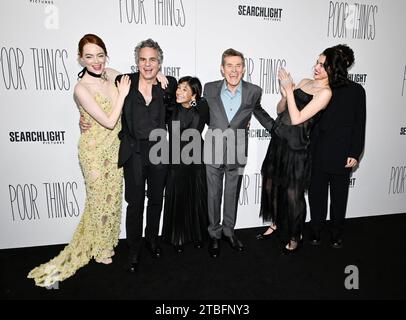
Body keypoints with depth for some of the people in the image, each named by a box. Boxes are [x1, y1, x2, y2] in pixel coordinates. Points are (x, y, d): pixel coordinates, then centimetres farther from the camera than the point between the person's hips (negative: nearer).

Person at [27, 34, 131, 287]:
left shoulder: (112, 74, -3)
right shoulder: (82, 88, -21)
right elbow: (109, 122, -24)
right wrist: (121, 94, -16)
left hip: (114, 147, 6)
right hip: (95, 150, -6)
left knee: (114, 195, 18)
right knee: (100, 198, 10)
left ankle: (107, 240, 41)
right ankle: (99, 248, 35)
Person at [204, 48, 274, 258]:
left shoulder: (254, 92, -5)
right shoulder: (210, 89, -5)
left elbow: (259, 112, 14)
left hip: (237, 152, 1)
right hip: (214, 150, 0)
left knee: (232, 194, 15)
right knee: (214, 194, 10)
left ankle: (229, 231, 35)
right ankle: (214, 235, 28)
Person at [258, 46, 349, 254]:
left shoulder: (326, 92, -11)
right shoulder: (305, 82, 10)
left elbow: (297, 119, -19)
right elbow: (280, 111, 10)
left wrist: (289, 90, -14)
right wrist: (284, 94, -8)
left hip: (296, 147, -7)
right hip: (278, 140, 7)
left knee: (293, 194, 4)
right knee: (270, 185, 15)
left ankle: (294, 238, 26)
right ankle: (275, 224, 39)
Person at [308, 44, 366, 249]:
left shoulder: (356, 91, 1)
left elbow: (359, 124, -1)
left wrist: (355, 153, -6)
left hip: (342, 155, -1)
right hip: (317, 153, 1)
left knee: (339, 195, 11)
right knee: (316, 193, 10)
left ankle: (337, 232, 29)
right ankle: (316, 230, 28)